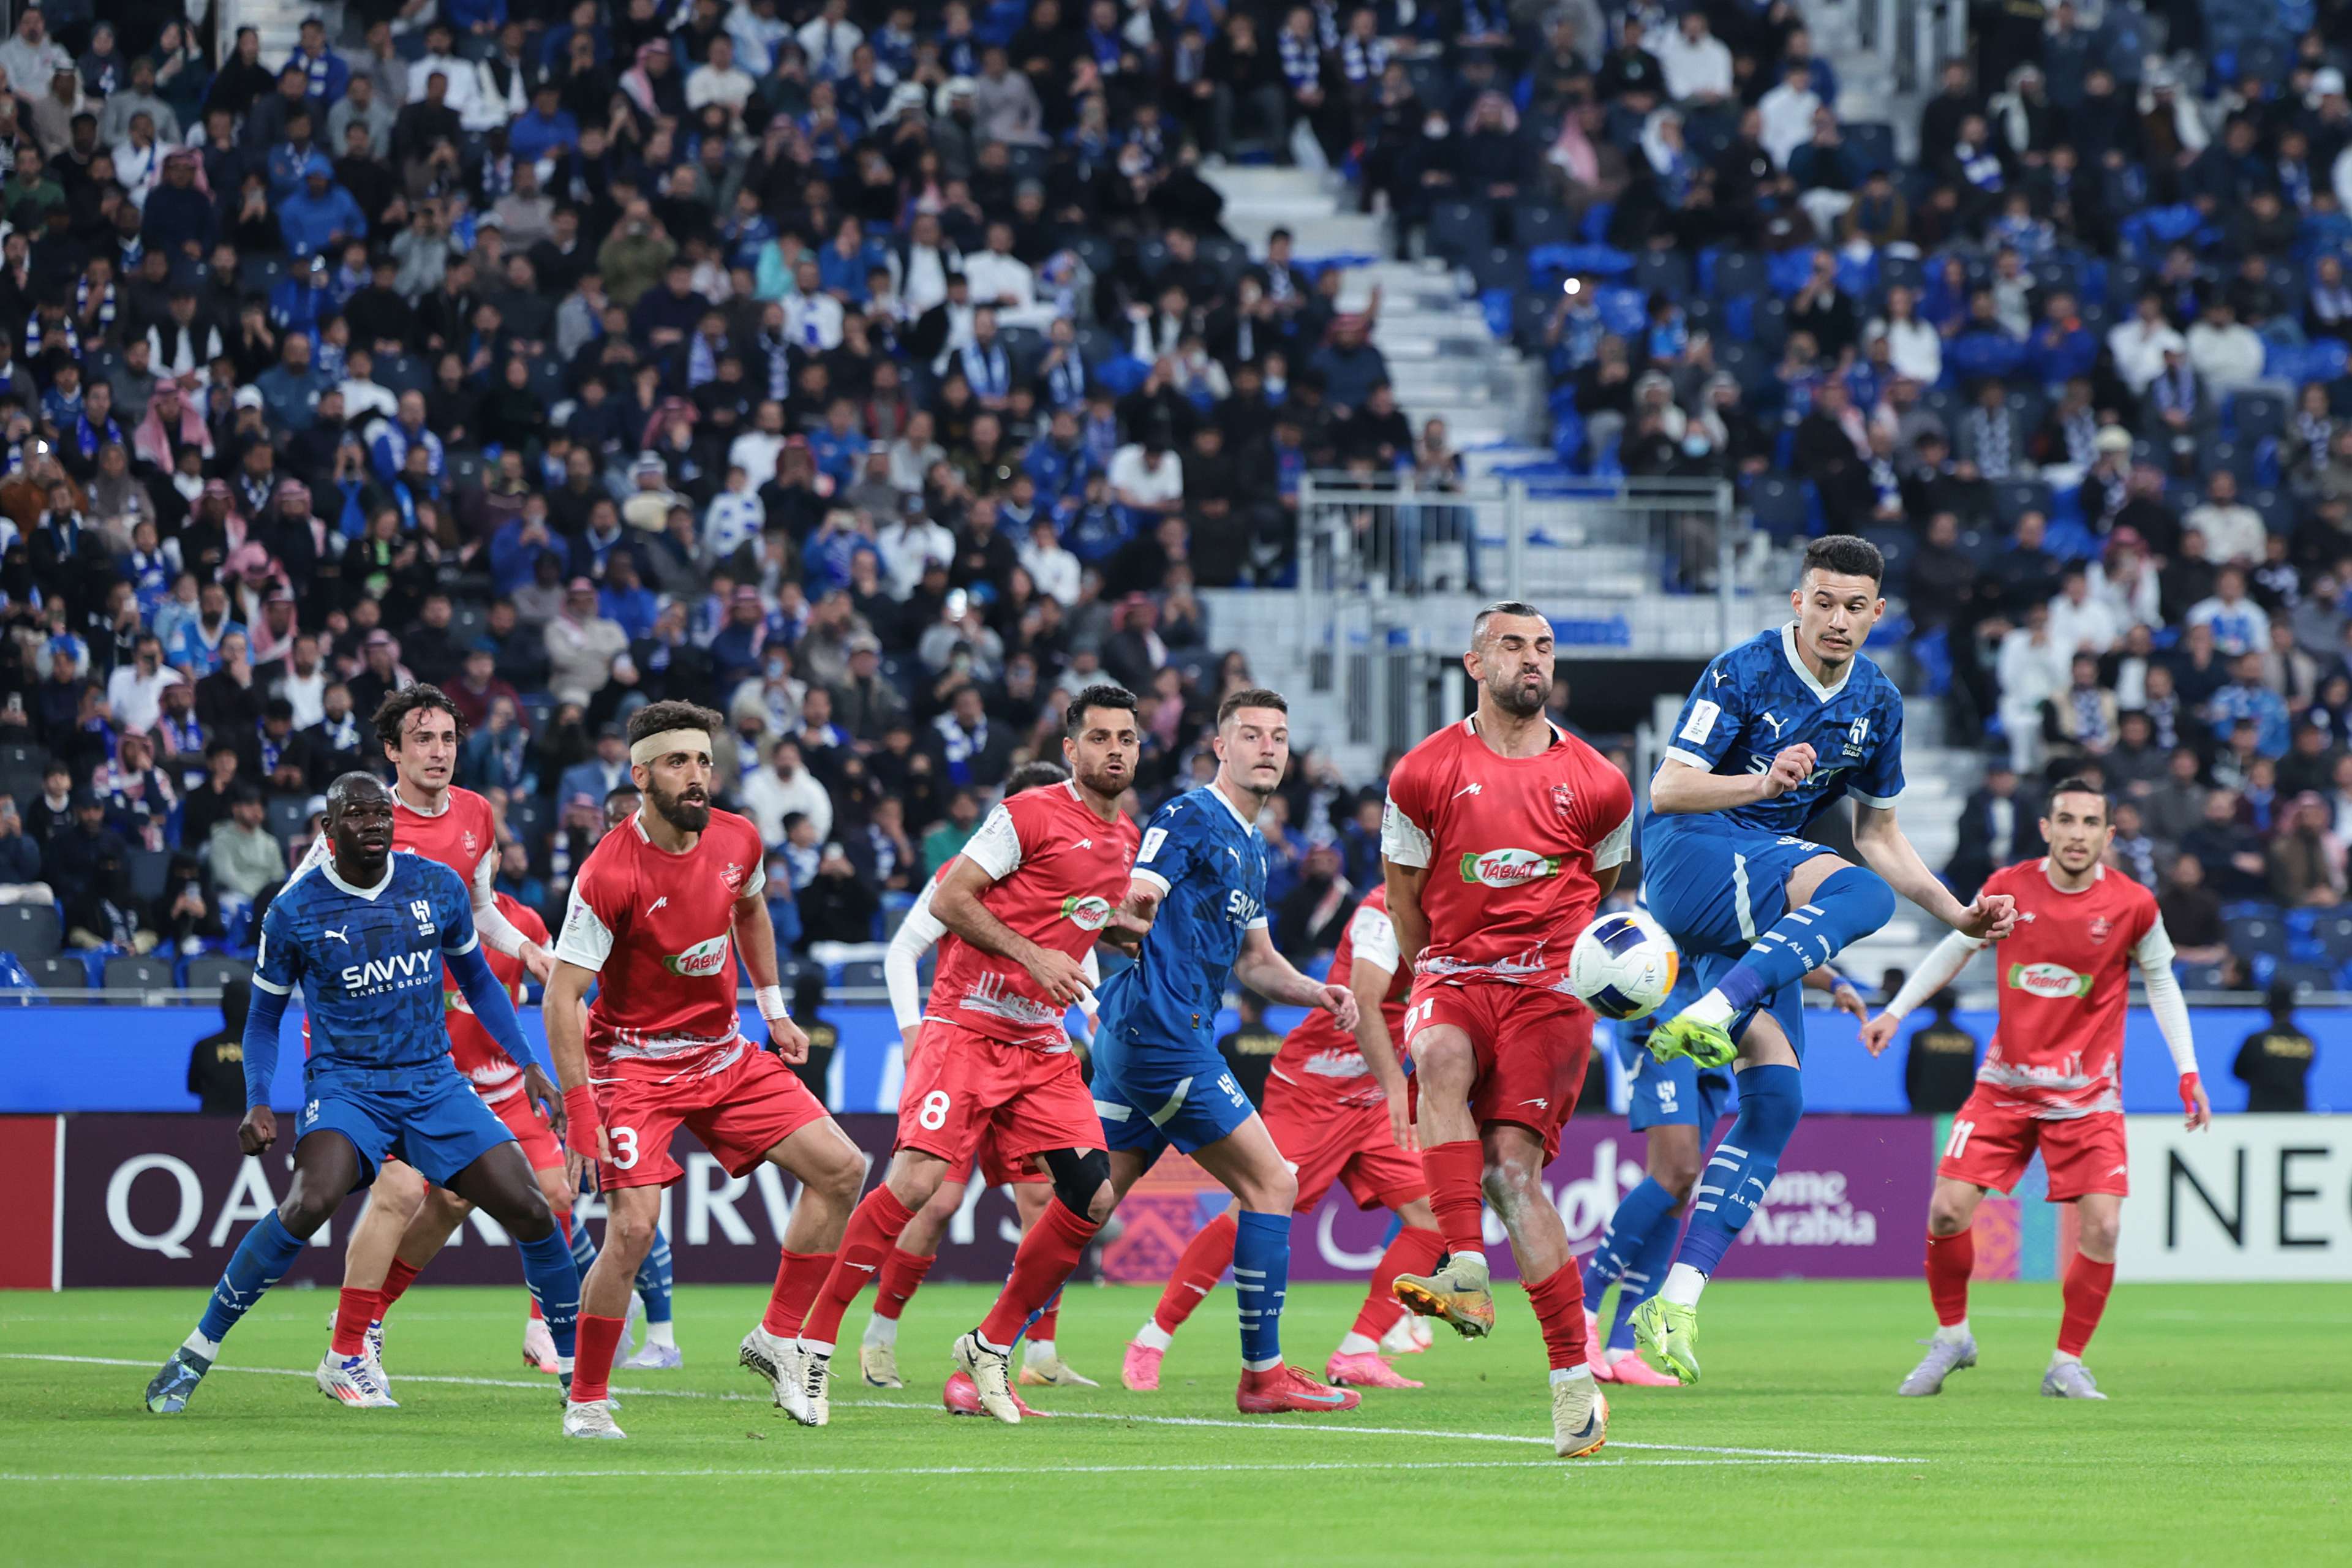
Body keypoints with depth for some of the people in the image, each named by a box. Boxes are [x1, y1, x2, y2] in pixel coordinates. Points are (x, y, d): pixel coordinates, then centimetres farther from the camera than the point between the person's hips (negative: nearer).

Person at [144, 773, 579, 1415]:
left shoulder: (439, 887, 3)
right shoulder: (294, 911, -5)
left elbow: (478, 981, 18)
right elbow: (264, 1017, 6)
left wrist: (527, 1063, 9)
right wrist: (258, 1103, -9)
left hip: (434, 1082, 4)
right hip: (344, 1087, -4)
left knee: (532, 1212, -7)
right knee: (308, 1203, -31)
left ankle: (574, 1363, 14)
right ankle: (197, 1352, -18)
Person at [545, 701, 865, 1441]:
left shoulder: (736, 841, -4)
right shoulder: (609, 875, -23)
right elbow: (562, 997, -20)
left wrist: (774, 1008, 19)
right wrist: (581, 1116, -23)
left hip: (724, 1054, 7)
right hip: (633, 1063, -6)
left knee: (841, 1168, -2)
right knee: (634, 1226, -19)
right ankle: (586, 1400, -2)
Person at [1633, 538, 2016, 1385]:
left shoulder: (1877, 705, 11)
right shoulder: (1745, 672, -8)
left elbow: (1880, 836, 22)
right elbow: (1667, 787, -13)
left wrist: (1959, 916, 13)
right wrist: (1767, 782, -30)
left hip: (1761, 912, 7)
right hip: (1687, 863, -7)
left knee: (1776, 1094, -8)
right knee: (1860, 891, -32)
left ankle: (1678, 1302, -10)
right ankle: (1709, 1015, -47)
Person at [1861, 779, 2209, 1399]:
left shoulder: (2132, 905, -8)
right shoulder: (2009, 888, -6)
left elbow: (2161, 982, 6)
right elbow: (1955, 949, 11)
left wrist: (2188, 1072, 2)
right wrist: (1896, 1012, 6)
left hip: (2088, 1092, -1)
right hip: (2007, 1080, 1)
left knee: (2102, 1227, -14)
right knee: (1948, 1209, -10)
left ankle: (2067, 1363, 4)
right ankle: (1951, 1337, 14)